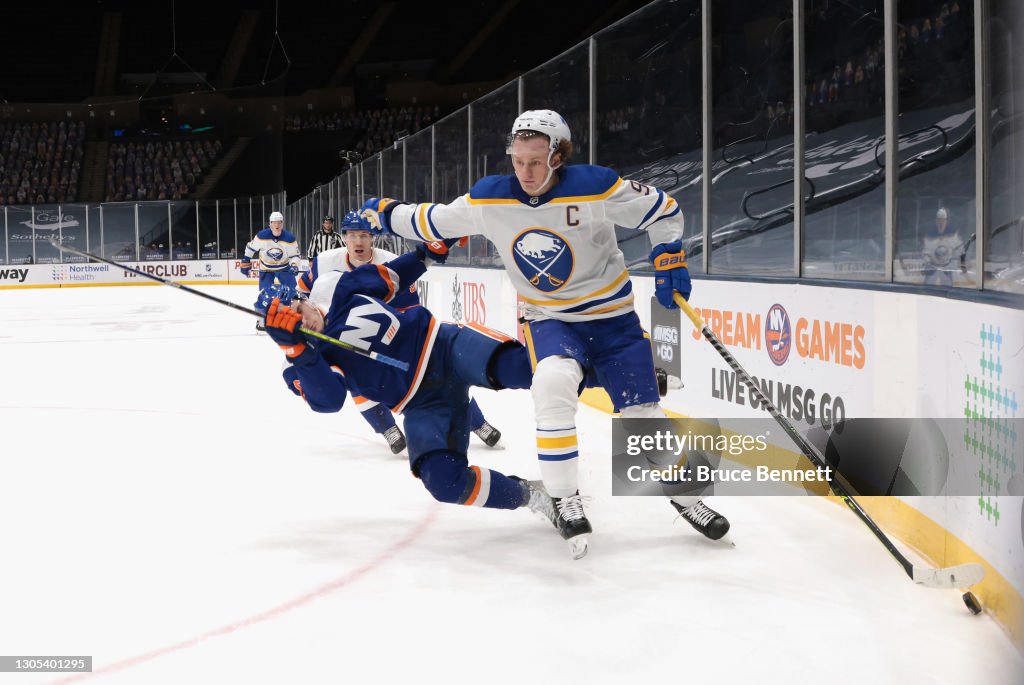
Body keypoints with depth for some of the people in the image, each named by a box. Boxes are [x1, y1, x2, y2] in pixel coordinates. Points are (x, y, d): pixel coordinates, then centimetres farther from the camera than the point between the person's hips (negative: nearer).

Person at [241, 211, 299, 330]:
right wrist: (245, 264, -1)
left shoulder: (289, 238, -19)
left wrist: (294, 265, -30)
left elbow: (294, 255, -10)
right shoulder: (262, 236, -19)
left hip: (284, 268, 1)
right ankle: (261, 320, 2)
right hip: (266, 269, -1)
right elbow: (250, 248, -3)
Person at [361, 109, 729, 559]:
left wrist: (668, 260, -18)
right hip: (549, 320, 1)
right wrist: (384, 214, 3)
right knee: (553, 382, -30)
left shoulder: (597, 188, -20)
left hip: (611, 318, -1)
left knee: (643, 415, 0)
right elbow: (434, 221, 4)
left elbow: (663, 211, -8)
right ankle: (564, 501, -18)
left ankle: (685, 494, 26)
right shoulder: (488, 199, -11)